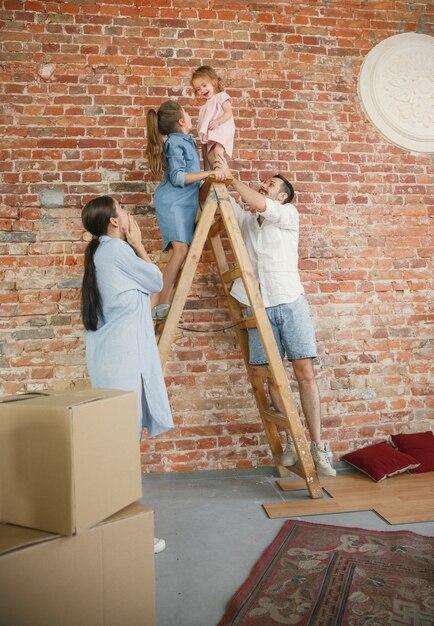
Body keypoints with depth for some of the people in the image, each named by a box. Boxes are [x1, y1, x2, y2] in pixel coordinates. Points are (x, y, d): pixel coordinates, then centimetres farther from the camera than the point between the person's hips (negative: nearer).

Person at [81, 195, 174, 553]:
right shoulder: (116, 249, -10)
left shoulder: (102, 251, 18)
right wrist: (138, 244, 5)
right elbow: (156, 282, 0)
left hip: (113, 352, 10)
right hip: (122, 353, -10)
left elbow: (141, 286, 19)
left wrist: (133, 246, 16)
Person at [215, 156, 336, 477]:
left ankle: (318, 445, -1)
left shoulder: (289, 214, 5)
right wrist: (215, 165, 5)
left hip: (290, 302, -3)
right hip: (258, 307, 3)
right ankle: (293, 441, 13)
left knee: (305, 372, -7)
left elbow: (258, 204, -12)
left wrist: (231, 175, -5)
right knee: (273, 377, 1)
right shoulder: (245, 218, 16)